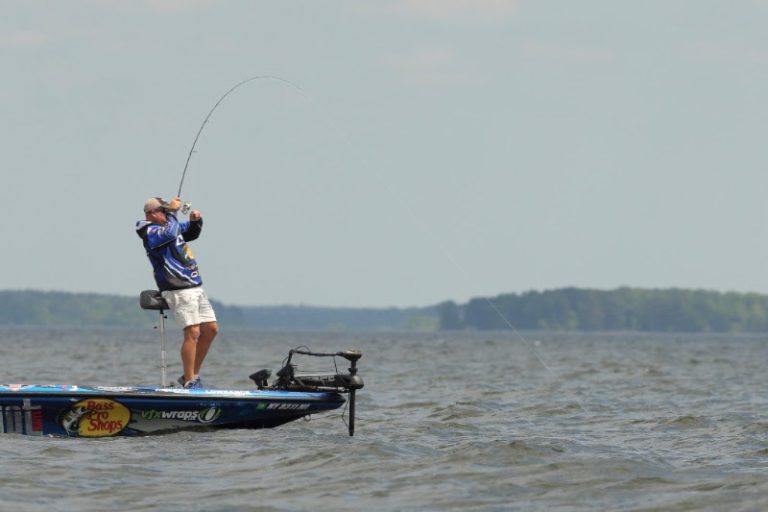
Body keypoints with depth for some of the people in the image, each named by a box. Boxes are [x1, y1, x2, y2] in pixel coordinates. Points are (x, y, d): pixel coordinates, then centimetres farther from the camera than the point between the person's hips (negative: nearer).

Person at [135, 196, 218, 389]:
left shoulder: (172, 225, 17)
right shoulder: (150, 232, -9)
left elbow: (191, 233, 33)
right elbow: (169, 234, -29)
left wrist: (195, 221, 12)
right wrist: (172, 211, -16)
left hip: (195, 287, 9)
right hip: (178, 290, -9)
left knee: (211, 329, 9)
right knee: (192, 332, -16)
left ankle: (193, 375, 17)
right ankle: (189, 382, -12)